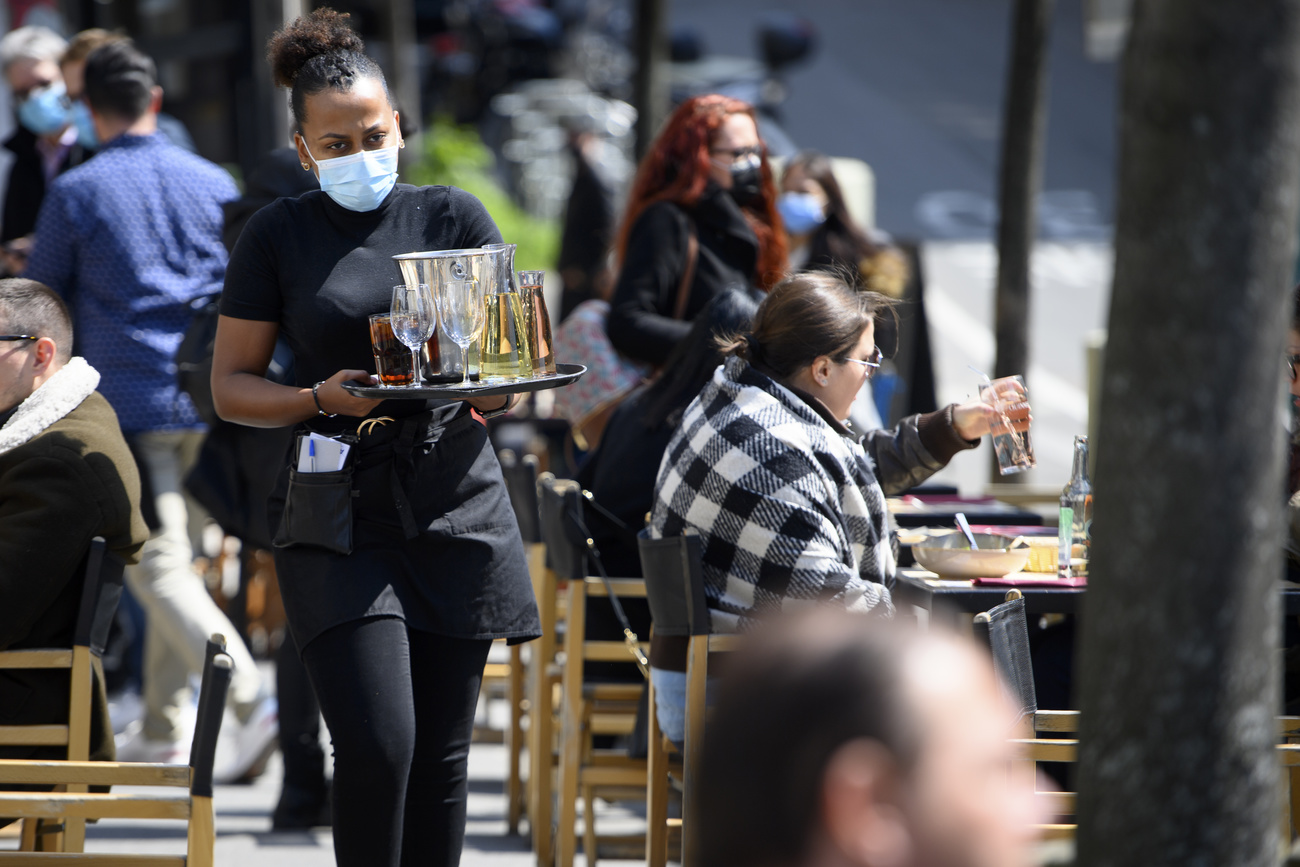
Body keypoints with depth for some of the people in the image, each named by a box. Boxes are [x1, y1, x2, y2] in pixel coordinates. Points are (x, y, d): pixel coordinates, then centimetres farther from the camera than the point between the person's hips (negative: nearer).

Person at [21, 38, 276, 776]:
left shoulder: (75, 193, -4)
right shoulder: (213, 183, 6)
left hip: (131, 402, -5)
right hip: (208, 399, 5)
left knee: (160, 568, -8)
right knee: (175, 559, 17)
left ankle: (254, 700, -26)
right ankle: (165, 729, 21)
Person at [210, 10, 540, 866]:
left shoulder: (454, 216, 7)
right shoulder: (279, 235, 3)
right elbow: (232, 385, 5)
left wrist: (485, 383, -16)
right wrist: (322, 398, -13)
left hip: (456, 502, 2)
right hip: (342, 512, -2)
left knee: (442, 754, 5)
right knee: (377, 745, -15)